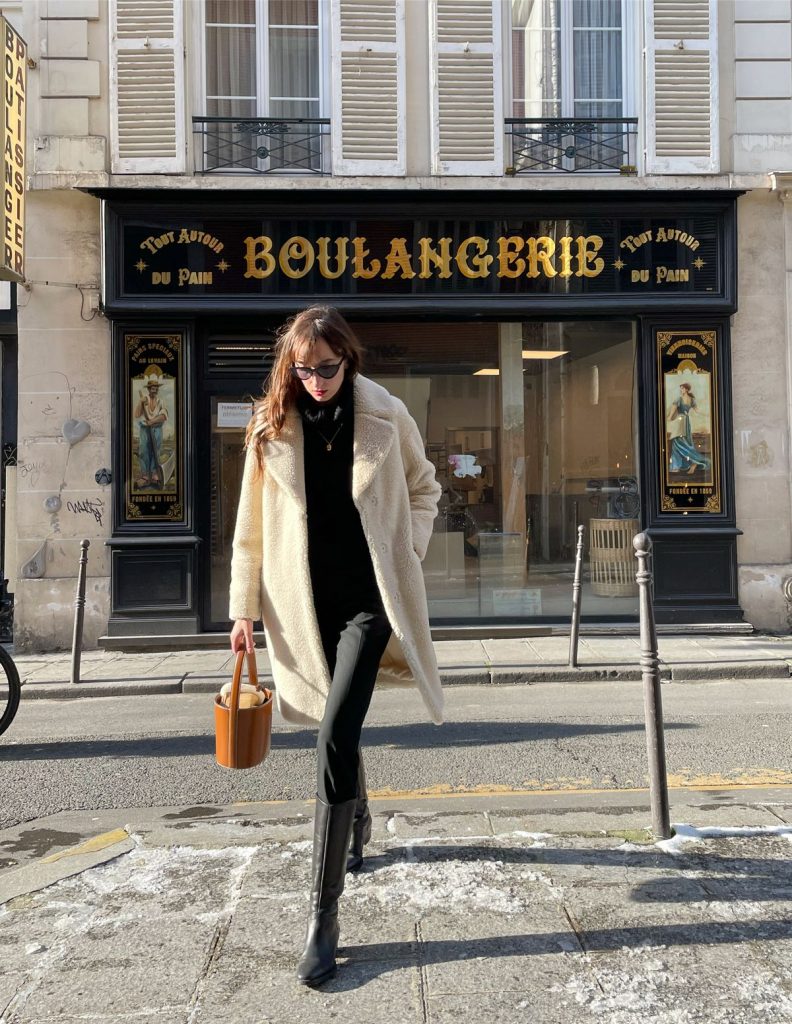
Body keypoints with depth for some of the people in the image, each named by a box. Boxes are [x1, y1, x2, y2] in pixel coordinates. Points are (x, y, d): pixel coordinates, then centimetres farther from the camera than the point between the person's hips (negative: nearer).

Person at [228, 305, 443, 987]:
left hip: (368, 598, -3)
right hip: (306, 603, 3)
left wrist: (410, 552, 0)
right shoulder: (272, 427, 1)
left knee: (334, 740, -14)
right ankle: (357, 827, 49)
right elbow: (252, 524, 5)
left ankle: (324, 916, -4)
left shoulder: (386, 416, -3)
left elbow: (423, 488, 13)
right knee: (338, 730, 18)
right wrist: (244, 608, 4)